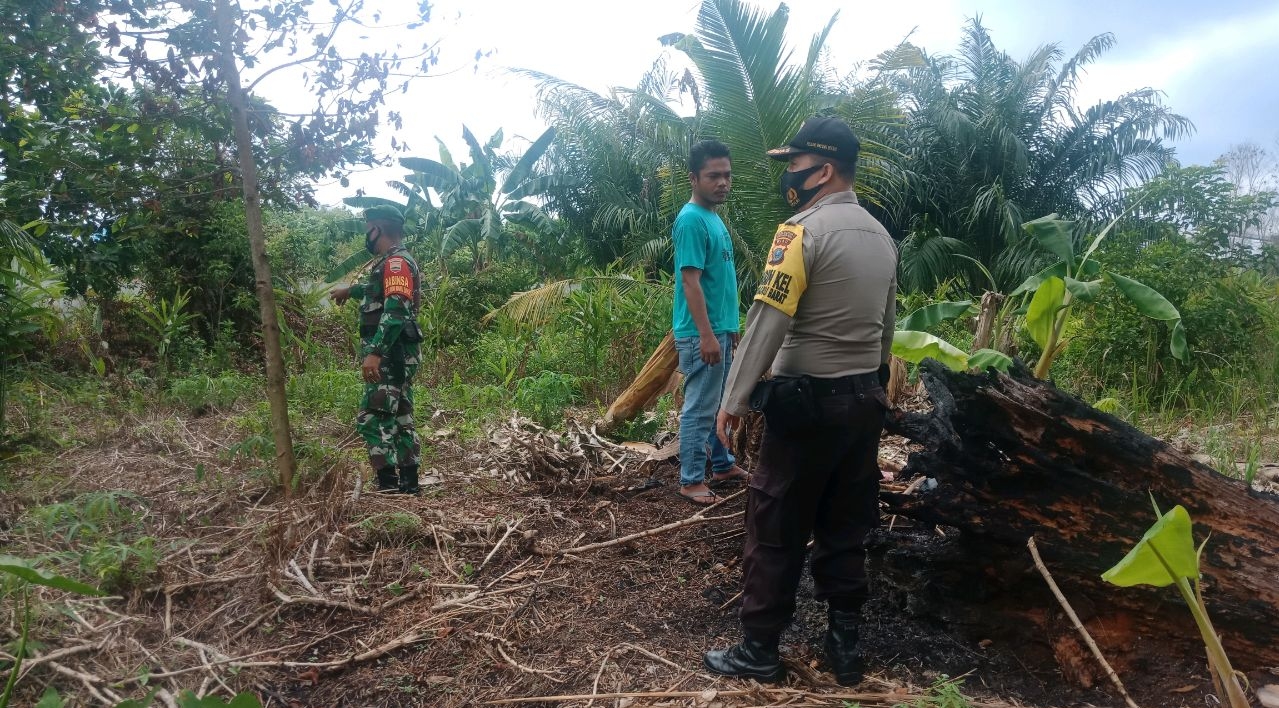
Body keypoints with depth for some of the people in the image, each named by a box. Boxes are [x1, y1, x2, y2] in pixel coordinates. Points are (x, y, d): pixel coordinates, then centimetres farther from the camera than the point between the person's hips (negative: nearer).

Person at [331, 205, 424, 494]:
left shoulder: (396, 261, -14)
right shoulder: (391, 263, 19)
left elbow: (396, 310, -27)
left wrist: (374, 352, -34)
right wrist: (350, 289, 59)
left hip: (390, 354, -10)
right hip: (395, 354, 10)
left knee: (373, 419, -12)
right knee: (399, 419, 11)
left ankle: (389, 487, -13)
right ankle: (408, 484, 15)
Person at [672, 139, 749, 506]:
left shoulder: (714, 217, 13)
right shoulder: (691, 219, -16)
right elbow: (691, 281, -21)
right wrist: (707, 334, -24)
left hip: (720, 329, 10)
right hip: (701, 334, -10)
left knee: (719, 404, 18)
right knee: (699, 409, -2)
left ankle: (722, 464, 31)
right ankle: (691, 480, 7)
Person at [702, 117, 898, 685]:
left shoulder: (803, 230, -14)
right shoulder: (881, 235, 11)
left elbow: (766, 322, -19)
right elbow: (886, 324, 16)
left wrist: (734, 399, -13)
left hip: (806, 402, -8)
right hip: (865, 400, 8)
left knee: (775, 530, 3)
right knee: (846, 529, 15)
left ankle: (759, 650, 14)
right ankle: (845, 645, 24)